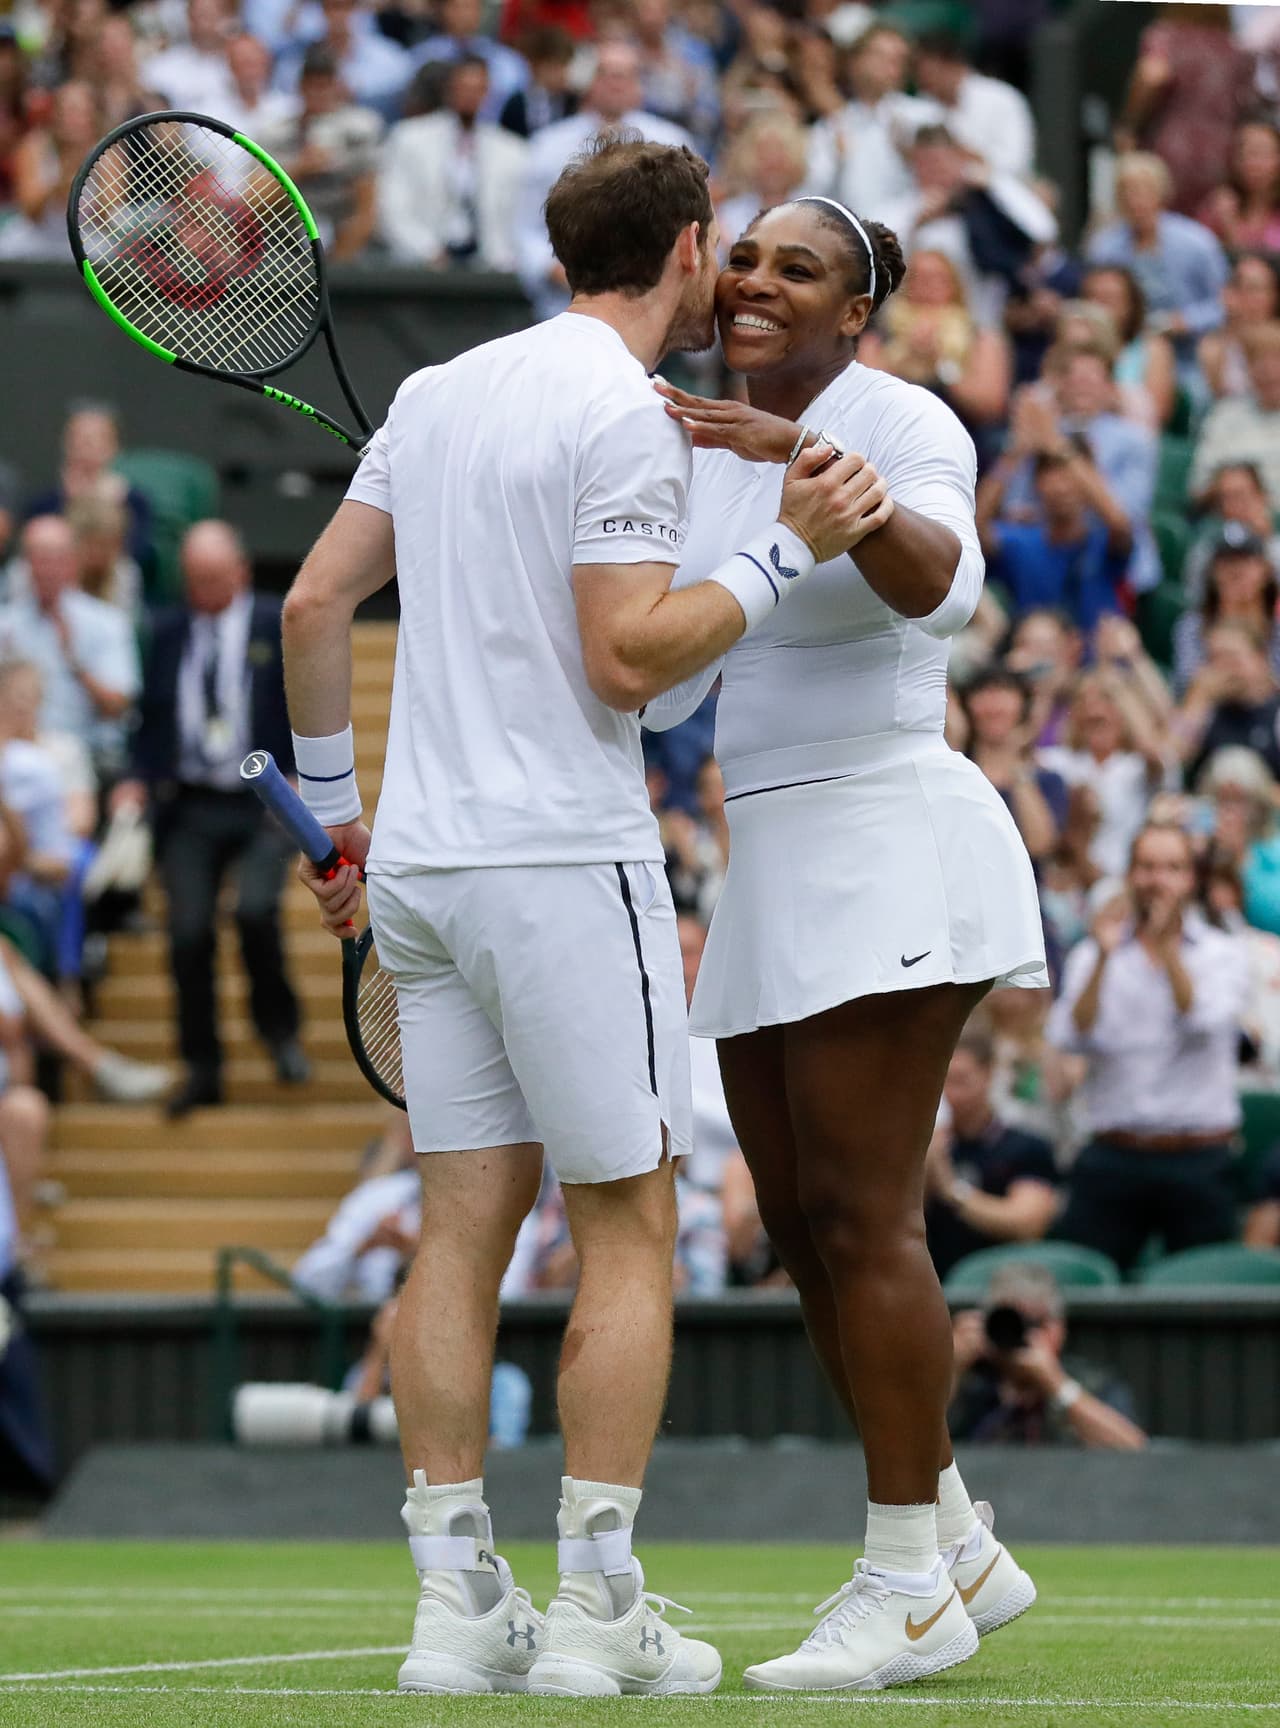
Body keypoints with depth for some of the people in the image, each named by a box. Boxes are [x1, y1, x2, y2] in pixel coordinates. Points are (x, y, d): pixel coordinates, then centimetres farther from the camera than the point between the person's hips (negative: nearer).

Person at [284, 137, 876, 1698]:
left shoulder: (441, 392, 13)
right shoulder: (625, 416, -11)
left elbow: (313, 602, 13)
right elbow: (628, 660, -17)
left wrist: (331, 802, 21)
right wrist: (788, 550, -9)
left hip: (419, 866, 7)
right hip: (565, 862, -7)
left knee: (461, 1223, 7)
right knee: (629, 1227, 0)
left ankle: (456, 1603, 4)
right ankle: (597, 1611, -3)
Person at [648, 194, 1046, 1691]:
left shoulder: (901, 423, -8)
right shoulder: (712, 452, 15)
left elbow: (939, 585, -30)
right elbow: (663, 681, 19)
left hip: (887, 843, -9)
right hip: (770, 864, 9)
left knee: (859, 1218, -12)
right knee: (805, 1232, 8)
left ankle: (910, 1584, -7)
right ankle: (958, 1551, 17)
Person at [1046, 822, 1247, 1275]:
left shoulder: (1223, 954, 6)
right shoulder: (1092, 956, 8)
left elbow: (1207, 1024, -12)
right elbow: (1071, 1036, -8)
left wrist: (1167, 948, -18)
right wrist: (1103, 957, -18)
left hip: (1198, 1164, -1)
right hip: (1114, 1158, 1)